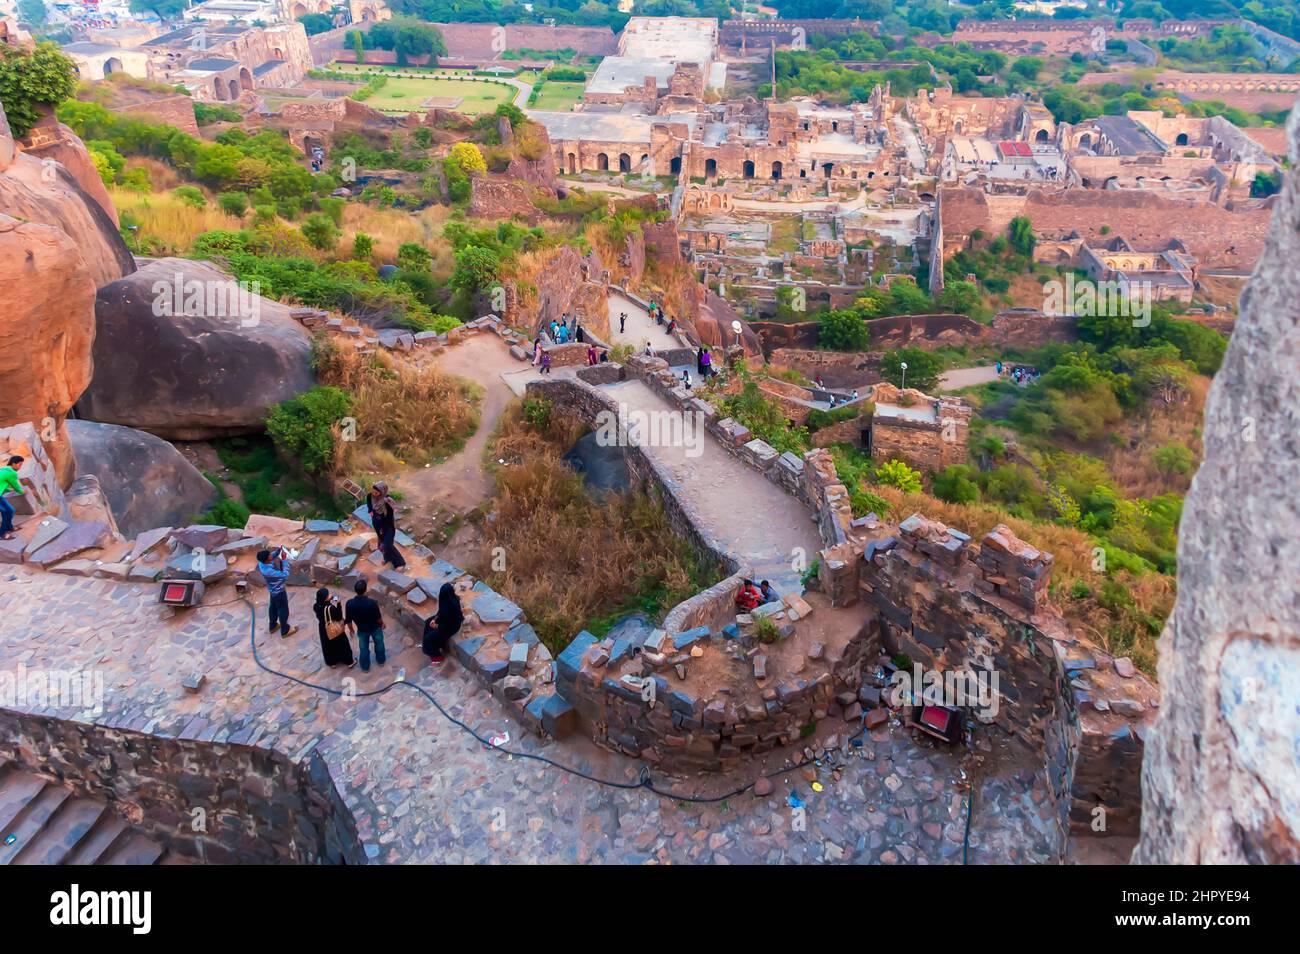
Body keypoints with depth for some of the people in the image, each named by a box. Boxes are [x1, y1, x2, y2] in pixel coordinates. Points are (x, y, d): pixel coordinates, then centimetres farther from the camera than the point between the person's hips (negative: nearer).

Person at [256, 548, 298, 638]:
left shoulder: (261, 563, -18)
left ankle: (272, 626, 50)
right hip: (279, 591, -8)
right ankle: (285, 631, 33)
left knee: (273, 607, 28)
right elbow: (285, 575, -36)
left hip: (273, 590, 8)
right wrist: (284, 560, -36)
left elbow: (273, 556, 3)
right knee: (283, 610, 13)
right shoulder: (268, 571, -42)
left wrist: (278, 551, -16)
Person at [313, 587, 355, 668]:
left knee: (327, 645, 27)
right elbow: (339, 617, -24)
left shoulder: (316, 606, -17)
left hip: (323, 630, 5)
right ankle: (349, 661, 33)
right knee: (342, 645, 17)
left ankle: (331, 662, 45)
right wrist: (338, 604, -24)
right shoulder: (331, 608, -36)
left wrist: (328, 600, 0)